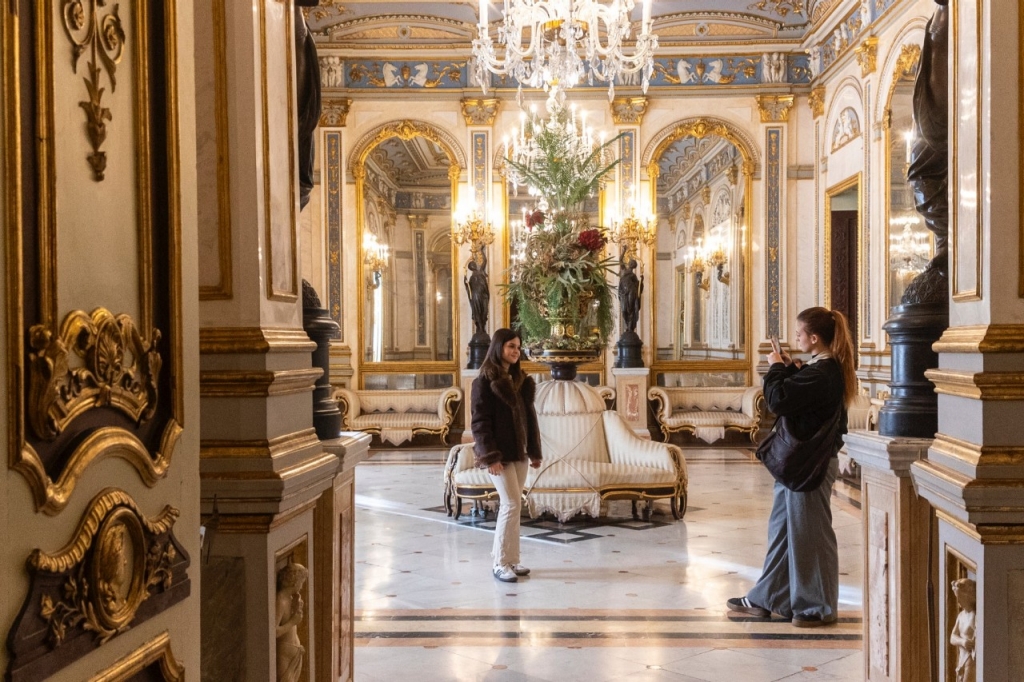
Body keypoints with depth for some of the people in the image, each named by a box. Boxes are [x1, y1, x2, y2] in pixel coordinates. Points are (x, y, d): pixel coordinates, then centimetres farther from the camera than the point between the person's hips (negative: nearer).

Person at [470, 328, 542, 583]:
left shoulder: (520, 380, 13)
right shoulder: (485, 380, -8)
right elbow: (480, 421, -13)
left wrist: (534, 451, 12)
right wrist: (490, 455, -20)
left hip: (518, 452, 7)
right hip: (499, 453, -7)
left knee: (512, 505, 9)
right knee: (512, 504, -11)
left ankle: (509, 558, 16)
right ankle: (501, 563, -3)